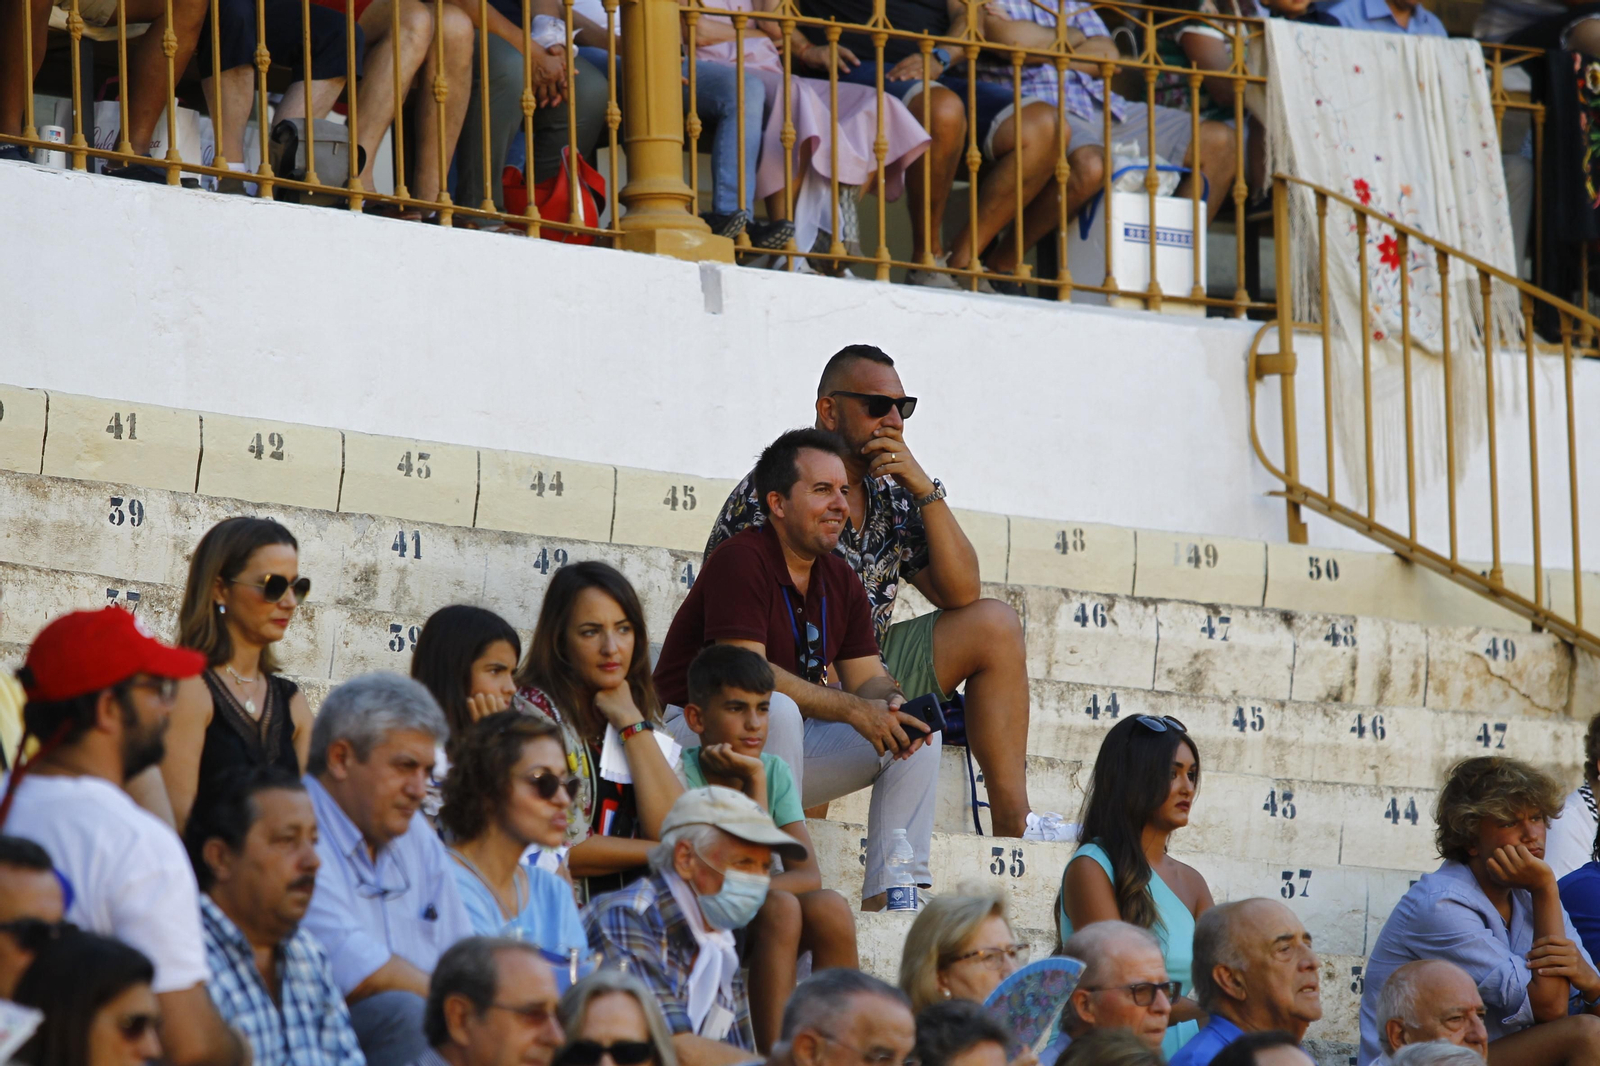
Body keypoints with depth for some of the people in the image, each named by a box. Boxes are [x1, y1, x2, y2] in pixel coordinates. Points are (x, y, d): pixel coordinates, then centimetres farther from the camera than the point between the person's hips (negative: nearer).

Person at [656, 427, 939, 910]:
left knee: (912, 731, -2)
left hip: (787, 743, 9)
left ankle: (891, 893, -11)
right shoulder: (740, 562, -17)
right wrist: (853, 710, -28)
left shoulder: (840, 580, 10)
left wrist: (893, 705, -18)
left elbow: (868, 678, 8)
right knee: (776, 712, -38)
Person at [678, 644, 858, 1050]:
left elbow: (808, 875, -7)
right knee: (780, 907, -31)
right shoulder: (683, 772, -13)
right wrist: (754, 783, -20)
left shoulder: (775, 772, 4)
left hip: (749, 925, 5)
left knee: (828, 907, -23)